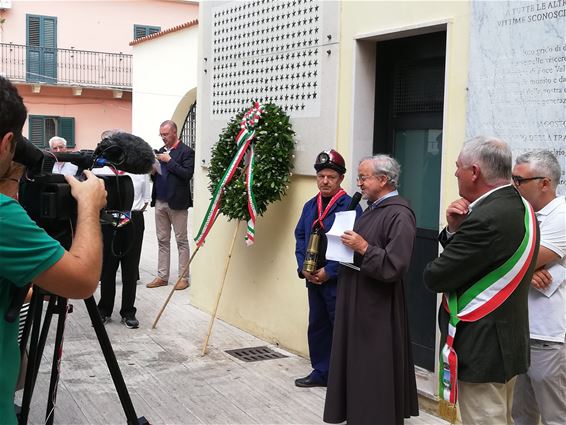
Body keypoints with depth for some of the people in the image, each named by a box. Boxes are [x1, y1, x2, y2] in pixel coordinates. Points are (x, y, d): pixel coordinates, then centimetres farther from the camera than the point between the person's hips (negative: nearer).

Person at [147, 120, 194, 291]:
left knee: (181, 240, 1)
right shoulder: (160, 151, 14)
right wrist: (153, 172, -3)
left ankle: (183, 277, 5)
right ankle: (162, 276, 15)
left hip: (177, 203, -6)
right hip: (160, 202, 6)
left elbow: (187, 174, -16)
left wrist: (169, 161, -17)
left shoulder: (186, 151, -5)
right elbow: (155, 177, 19)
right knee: (162, 241, 9)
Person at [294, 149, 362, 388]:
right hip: (313, 279, 7)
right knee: (317, 326, 16)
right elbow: (300, 236, 14)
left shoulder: (350, 207, -13)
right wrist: (303, 267, 0)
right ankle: (321, 372, 30)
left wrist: (329, 271, -18)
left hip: (337, 280, -7)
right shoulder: (310, 206, 10)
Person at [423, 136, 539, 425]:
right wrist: (454, 229, -6)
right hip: (509, 341, 10)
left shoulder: (486, 219, -25)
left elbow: (435, 278, -21)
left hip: (481, 348, -10)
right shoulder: (520, 207, 7)